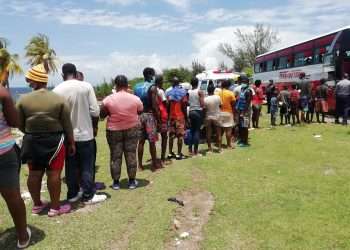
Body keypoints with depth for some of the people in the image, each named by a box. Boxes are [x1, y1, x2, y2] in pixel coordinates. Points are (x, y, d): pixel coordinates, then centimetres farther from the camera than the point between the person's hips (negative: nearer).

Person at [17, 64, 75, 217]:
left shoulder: (23, 100, -6)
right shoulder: (59, 99, -8)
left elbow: (20, 125, 2)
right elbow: (67, 125, -5)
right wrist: (71, 142, 6)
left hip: (31, 141, 2)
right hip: (54, 140, -2)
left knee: (34, 174, 13)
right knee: (54, 174, 4)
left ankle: (37, 205, 27)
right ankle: (55, 208, 11)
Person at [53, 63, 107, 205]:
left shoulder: (56, 90, -6)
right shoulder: (86, 86, -10)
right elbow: (95, 112, -11)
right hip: (84, 134, -2)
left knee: (70, 166, 14)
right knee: (87, 166, 8)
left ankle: (73, 194, 25)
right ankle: (88, 196, 14)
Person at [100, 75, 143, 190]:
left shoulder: (108, 99, -9)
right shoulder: (135, 99, -6)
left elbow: (102, 115, 0)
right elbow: (140, 111, 8)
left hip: (113, 131, -1)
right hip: (132, 130, 1)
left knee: (115, 156, 8)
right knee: (131, 155, 8)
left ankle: (116, 182, 15)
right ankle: (132, 181, 16)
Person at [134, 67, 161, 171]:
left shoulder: (136, 87, 9)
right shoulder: (152, 87, -10)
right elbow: (155, 105, -15)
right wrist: (158, 118, -9)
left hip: (140, 115, 6)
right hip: (150, 115, -6)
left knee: (141, 141, 11)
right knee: (152, 141, 3)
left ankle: (140, 164, 16)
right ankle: (154, 164, 13)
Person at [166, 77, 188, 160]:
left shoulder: (168, 93, 3)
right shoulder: (183, 92, -5)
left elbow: (168, 106, 3)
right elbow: (184, 106, -8)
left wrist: (168, 116, 11)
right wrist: (186, 117, -1)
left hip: (171, 116, 3)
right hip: (180, 116, -3)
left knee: (171, 135, 12)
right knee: (180, 135, 1)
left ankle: (170, 153, 16)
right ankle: (179, 154, 1)